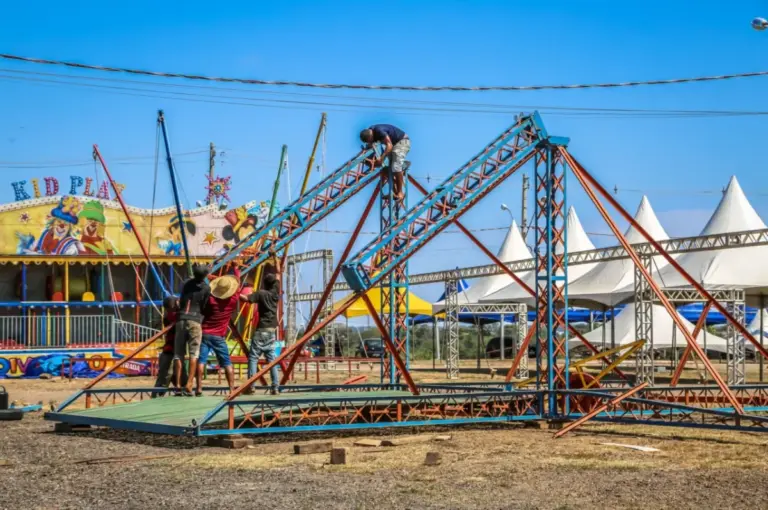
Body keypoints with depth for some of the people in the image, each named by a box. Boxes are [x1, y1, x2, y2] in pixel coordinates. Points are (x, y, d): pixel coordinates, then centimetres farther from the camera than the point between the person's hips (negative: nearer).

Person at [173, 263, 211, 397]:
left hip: (181, 320, 4)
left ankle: (178, 384, -2)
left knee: (178, 353, 5)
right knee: (193, 354, -2)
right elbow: (204, 308, 4)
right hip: (195, 321, -3)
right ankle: (189, 385, -12)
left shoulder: (187, 284, 13)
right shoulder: (206, 288, 1)